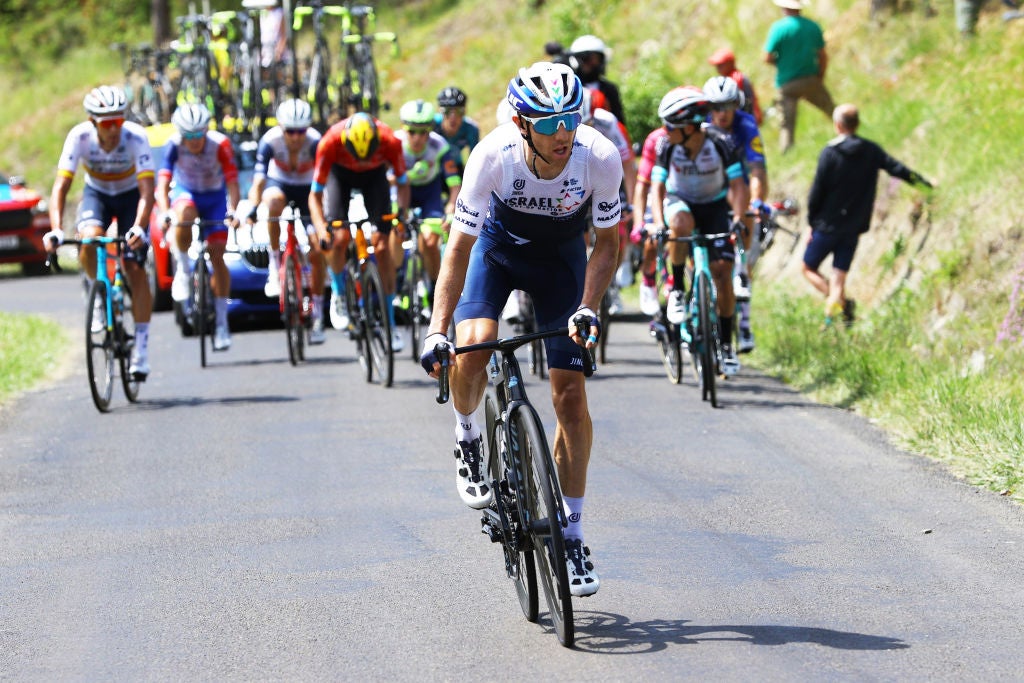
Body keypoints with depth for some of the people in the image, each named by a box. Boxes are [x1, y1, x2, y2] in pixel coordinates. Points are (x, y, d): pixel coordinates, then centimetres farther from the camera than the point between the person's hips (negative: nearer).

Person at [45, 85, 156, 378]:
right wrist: (55, 230, -44)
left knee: (136, 269, -13)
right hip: (96, 194, 1)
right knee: (88, 240, -31)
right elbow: (61, 186, -30)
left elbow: (147, 190, -37)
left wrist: (138, 227, -54)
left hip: (130, 196, -1)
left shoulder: (136, 137, -32)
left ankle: (141, 345, -5)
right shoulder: (79, 137, -28)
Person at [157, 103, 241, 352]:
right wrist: (166, 212, -49)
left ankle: (221, 322, -3)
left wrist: (232, 211, -46)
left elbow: (232, 183, -29)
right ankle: (183, 271, -18)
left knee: (217, 257, -11)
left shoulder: (221, 144, -27)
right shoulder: (174, 145, -26)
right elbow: (162, 185, -32)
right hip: (186, 193, 0)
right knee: (184, 214, -38)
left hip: (215, 198, 0)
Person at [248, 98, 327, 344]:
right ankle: (274, 266, -28)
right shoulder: (270, 141, -29)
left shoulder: (315, 142, -30)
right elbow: (259, 179, -37)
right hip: (279, 183, 0)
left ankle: (317, 312, 4)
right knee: (274, 200, -38)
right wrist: (252, 208, -53)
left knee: (317, 251, -12)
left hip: (306, 189, 0)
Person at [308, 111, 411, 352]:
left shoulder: (390, 142, -36)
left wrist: (402, 213, -33)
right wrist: (322, 230, -43)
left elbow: (403, 183, -17)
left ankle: (390, 323, -3)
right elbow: (315, 194, -29)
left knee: (382, 245, -9)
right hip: (341, 173, 0)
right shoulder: (331, 142, -38)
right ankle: (338, 294, 9)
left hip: (375, 176, 1)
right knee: (339, 238, -21)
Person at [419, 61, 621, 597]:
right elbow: (460, 246, -26)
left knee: (570, 395, -6)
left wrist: (587, 311, -29)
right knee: (472, 346, -29)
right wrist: (437, 330, -34)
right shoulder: (493, 156, -33)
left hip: (561, 258, 1)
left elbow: (606, 243, -16)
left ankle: (571, 534, 6)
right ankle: (467, 437, 3)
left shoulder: (600, 158, -31)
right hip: (498, 246, -1)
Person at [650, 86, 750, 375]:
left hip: (714, 206, 0)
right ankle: (676, 290, -18)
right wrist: (658, 223, -33)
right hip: (680, 202, 0)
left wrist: (738, 221, -38)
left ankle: (726, 343, 2)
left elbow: (738, 186, -23)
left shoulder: (721, 144, -24)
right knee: (680, 224, -38)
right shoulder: (666, 147, -20)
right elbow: (657, 187, -17)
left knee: (722, 271, -11)